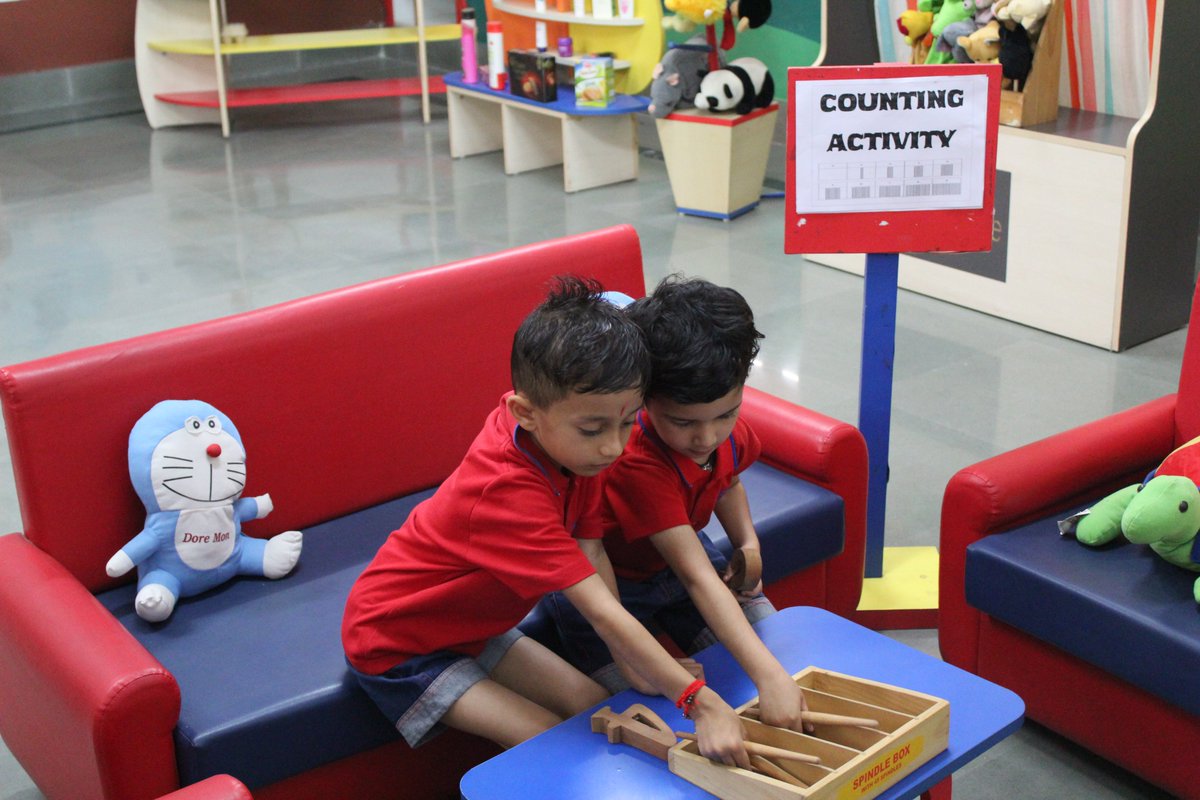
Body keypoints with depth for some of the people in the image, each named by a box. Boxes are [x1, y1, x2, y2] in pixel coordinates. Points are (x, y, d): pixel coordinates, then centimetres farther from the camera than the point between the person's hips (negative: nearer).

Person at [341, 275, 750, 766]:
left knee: (595, 706, -1)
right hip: (395, 646, -8)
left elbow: (591, 551, -11)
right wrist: (701, 703, -42)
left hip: (471, 627, 8)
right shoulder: (507, 492, -38)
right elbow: (602, 612, -40)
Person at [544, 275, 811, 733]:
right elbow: (698, 578, -43)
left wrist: (748, 544, -6)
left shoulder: (730, 432, -15)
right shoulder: (638, 462, -38)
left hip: (677, 555, 7)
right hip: (604, 582, -7)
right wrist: (767, 677, -49)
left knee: (778, 648, -1)